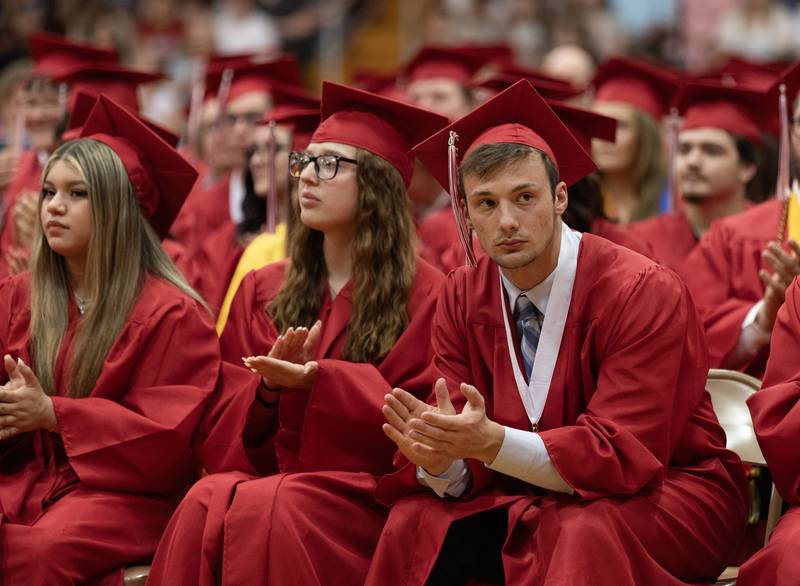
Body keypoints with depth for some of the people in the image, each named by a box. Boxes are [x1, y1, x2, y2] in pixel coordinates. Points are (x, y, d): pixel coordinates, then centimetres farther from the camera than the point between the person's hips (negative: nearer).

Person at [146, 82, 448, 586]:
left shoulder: (425, 294, 2)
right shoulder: (261, 291, 16)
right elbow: (225, 424, 15)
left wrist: (317, 379, -15)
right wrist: (269, 386, -8)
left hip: (367, 495, -4)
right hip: (268, 477, 4)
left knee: (262, 510, -34)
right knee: (207, 502, -30)